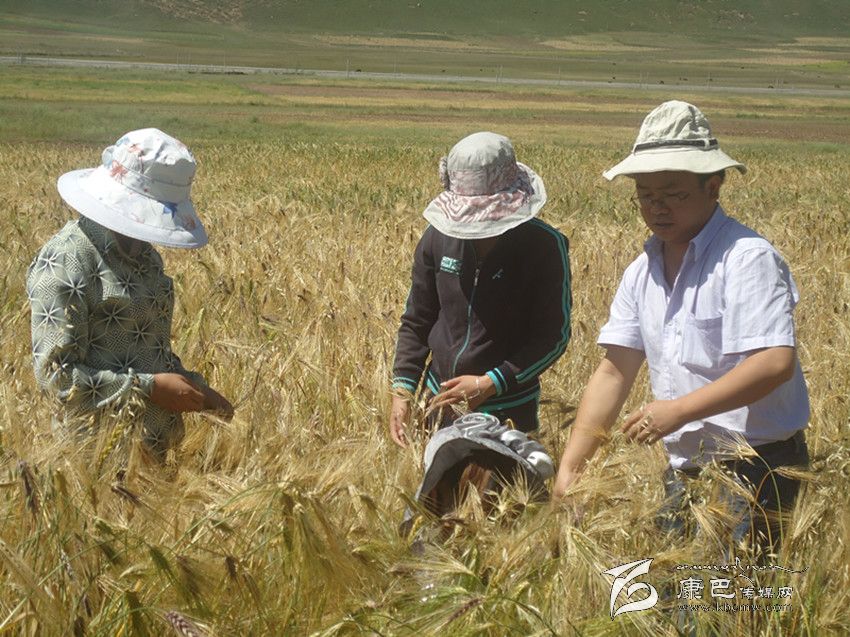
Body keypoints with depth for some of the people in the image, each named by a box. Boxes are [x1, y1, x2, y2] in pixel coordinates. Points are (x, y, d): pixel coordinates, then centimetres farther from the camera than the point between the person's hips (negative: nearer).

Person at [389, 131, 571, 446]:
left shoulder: (544, 246, -14)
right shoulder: (440, 237, -3)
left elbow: (553, 336, -12)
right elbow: (416, 321, 7)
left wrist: (490, 384, -21)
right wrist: (402, 390, -5)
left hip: (508, 412, -3)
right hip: (440, 403, 4)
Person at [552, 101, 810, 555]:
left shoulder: (747, 258, -15)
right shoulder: (643, 271, 8)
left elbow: (776, 362, -24)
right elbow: (614, 372, 7)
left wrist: (680, 408, -25)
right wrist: (570, 466, -2)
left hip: (755, 470, -7)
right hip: (683, 469, 7)